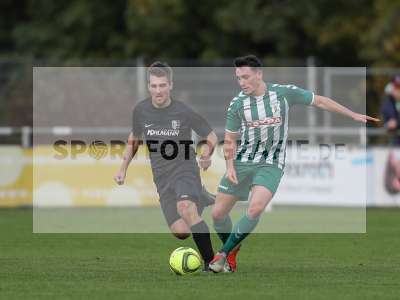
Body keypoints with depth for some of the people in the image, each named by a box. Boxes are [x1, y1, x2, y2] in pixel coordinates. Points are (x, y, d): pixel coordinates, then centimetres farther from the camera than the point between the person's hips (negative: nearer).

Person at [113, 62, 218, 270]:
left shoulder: (184, 112, -10)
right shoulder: (141, 111, 2)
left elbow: (211, 137, 1)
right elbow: (134, 138, 21)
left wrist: (207, 156, -18)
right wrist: (123, 169, 17)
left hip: (185, 170, -4)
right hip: (162, 178, 4)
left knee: (185, 207, -36)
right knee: (181, 232, -11)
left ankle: (210, 261, -29)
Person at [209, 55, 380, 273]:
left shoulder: (284, 93, -9)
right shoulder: (237, 104, -4)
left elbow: (320, 101, 4)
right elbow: (230, 140, 8)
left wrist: (354, 115, 7)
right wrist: (230, 166, -9)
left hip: (271, 164, -3)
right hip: (243, 162, 3)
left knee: (255, 209, -27)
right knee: (218, 213, -1)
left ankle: (223, 254, -13)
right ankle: (232, 249, 29)